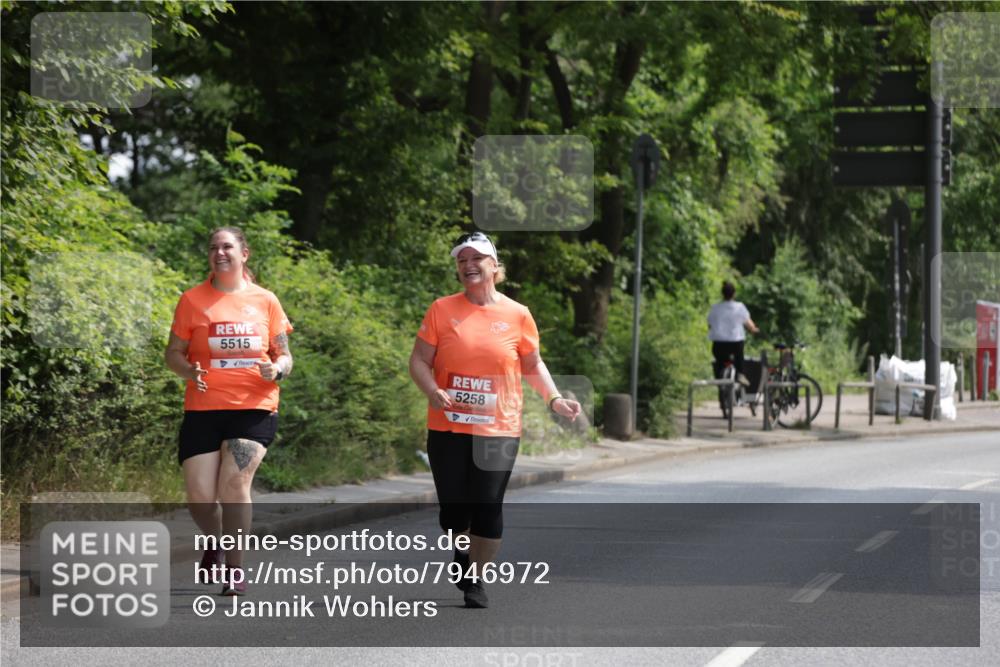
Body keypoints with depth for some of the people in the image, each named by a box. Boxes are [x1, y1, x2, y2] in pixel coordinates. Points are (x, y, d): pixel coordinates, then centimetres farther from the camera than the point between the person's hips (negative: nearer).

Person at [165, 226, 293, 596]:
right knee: (200, 498, -4)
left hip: (255, 409, -1)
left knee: (234, 483, -19)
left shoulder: (265, 301, 7)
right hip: (203, 409, 1)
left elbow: (284, 356, 12)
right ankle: (215, 543, 31)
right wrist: (189, 370, -15)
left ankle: (235, 570, -4)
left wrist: (277, 369, -11)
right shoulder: (193, 300, 5)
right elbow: (173, 353, 7)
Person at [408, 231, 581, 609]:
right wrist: (433, 391, -17)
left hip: (498, 429, 0)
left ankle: (476, 577, 12)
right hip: (447, 426, 0)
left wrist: (554, 399, 0)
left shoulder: (517, 315, 3)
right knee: (454, 506, 4)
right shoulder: (442, 310, 1)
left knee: (488, 506, -4)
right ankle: (462, 553, 35)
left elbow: (532, 365, 14)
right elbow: (419, 361, 2)